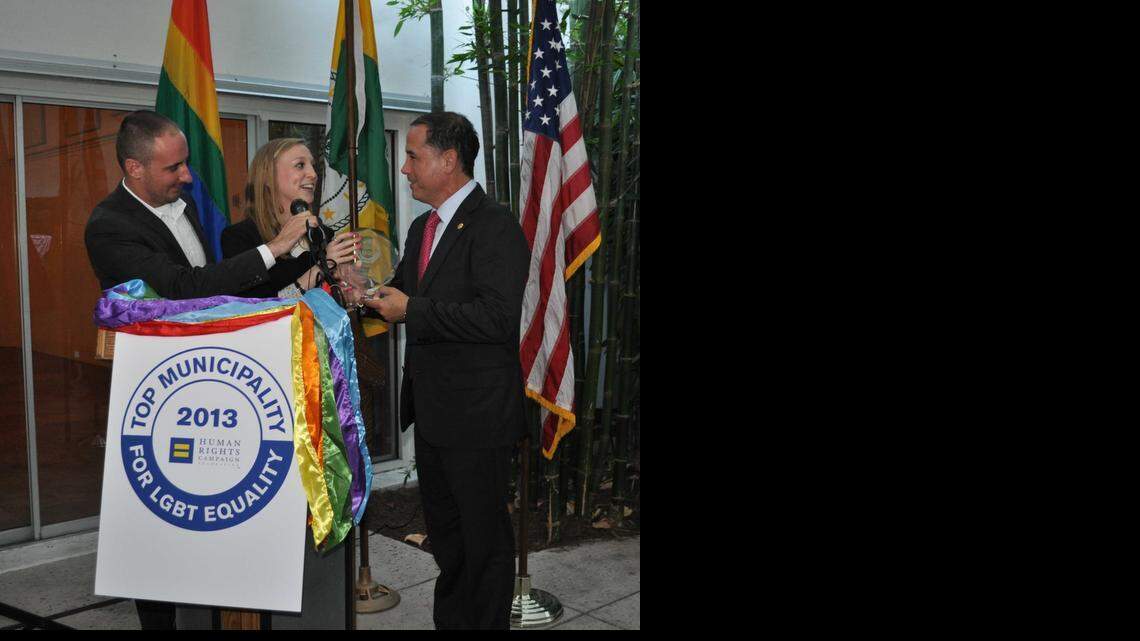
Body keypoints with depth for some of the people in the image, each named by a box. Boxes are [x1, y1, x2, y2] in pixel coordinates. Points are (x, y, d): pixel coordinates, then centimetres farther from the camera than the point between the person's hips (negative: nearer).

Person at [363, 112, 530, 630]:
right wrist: (370, 296, -2)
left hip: (477, 412, -9)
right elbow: (403, 294, 20)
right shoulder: (422, 228, 13)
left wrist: (412, 310, -22)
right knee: (443, 525, 21)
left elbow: (496, 316, -26)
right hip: (432, 410, 9)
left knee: (483, 533, 5)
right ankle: (449, 617, 38)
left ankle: (486, 620, 23)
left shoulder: (495, 226, -16)